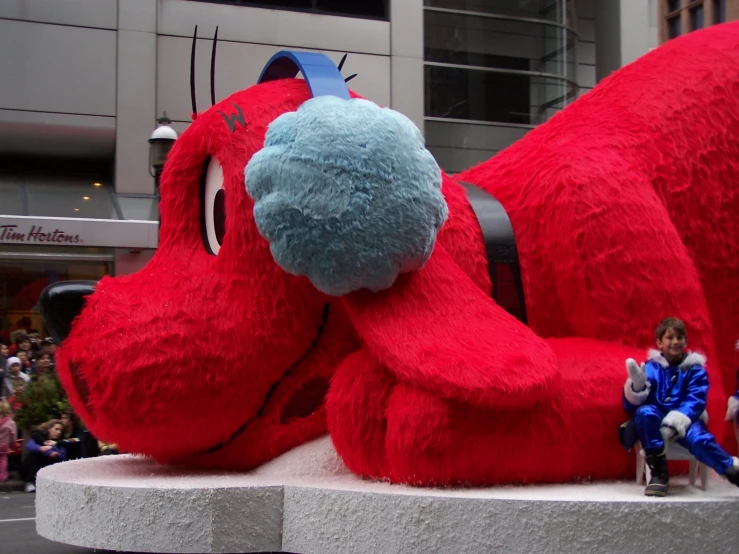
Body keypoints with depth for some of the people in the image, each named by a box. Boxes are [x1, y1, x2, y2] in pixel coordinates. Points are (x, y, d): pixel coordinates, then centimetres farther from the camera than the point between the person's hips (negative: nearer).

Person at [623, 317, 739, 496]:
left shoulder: (695, 368, 7)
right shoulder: (652, 367, 8)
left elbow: (696, 400, -8)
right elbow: (632, 404, 0)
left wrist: (677, 420, -25)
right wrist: (637, 388, -24)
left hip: (686, 418, -1)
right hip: (658, 418, 1)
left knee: (699, 439, -33)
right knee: (644, 412, -32)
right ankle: (658, 471, -24)